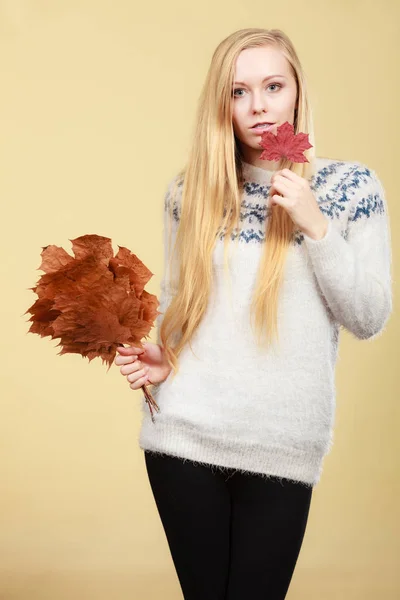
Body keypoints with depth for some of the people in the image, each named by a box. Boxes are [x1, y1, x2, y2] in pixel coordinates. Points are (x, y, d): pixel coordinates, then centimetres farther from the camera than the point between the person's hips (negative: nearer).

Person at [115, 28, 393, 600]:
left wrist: (315, 225, -14)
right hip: (184, 435, 2)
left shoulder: (352, 184, -1)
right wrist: (160, 356, -4)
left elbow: (370, 320, -3)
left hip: (283, 450, -1)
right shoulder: (189, 191, 4)